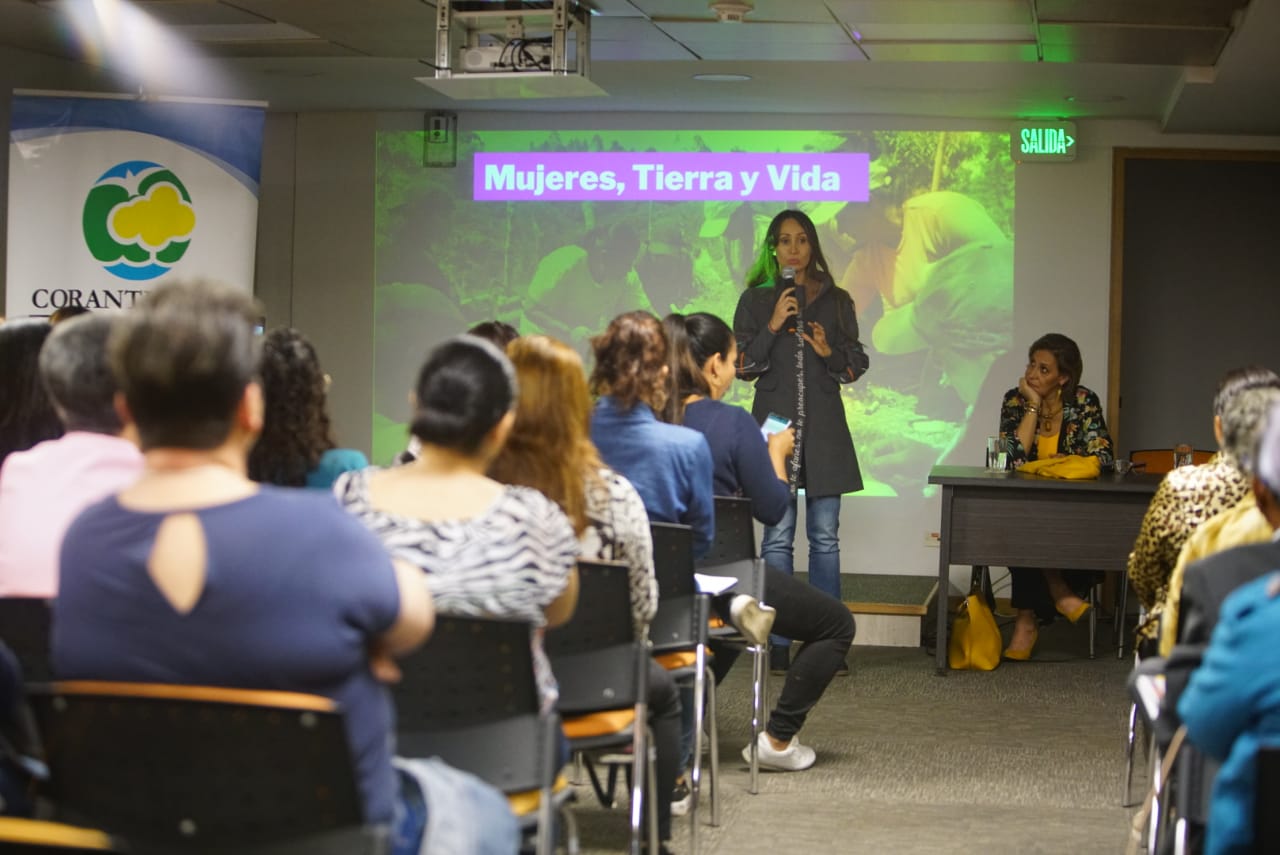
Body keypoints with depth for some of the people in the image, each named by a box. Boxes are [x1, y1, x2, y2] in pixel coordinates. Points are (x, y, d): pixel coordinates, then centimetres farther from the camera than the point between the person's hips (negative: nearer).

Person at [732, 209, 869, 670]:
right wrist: (773, 326, -11)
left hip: (824, 428, 2)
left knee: (825, 536, 2)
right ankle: (778, 642, -1)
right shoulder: (756, 300, 7)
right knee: (778, 536, -5)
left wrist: (830, 352, -8)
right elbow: (742, 365, 1)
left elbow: (857, 364, 12)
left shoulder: (837, 301, 11)